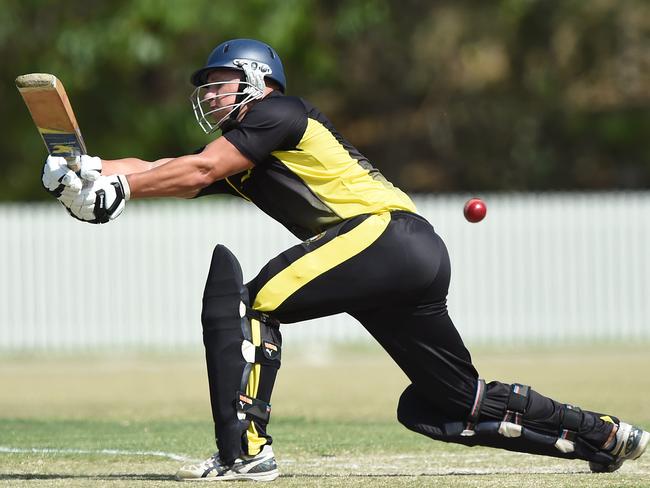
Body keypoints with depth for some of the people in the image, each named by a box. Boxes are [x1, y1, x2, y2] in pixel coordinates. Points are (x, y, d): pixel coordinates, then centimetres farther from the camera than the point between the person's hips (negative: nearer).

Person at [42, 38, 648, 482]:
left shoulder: (277, 112, 2)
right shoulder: (234, 155, 26)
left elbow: (197, 170, -11)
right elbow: (157, 171, 14)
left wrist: (117, 189, -11)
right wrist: (90, 172, -2)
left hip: (388, 234, -10)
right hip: (415, 262, 10)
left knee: (242, 296, -14)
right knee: (452, 408, 15)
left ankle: (245, 450, -18)